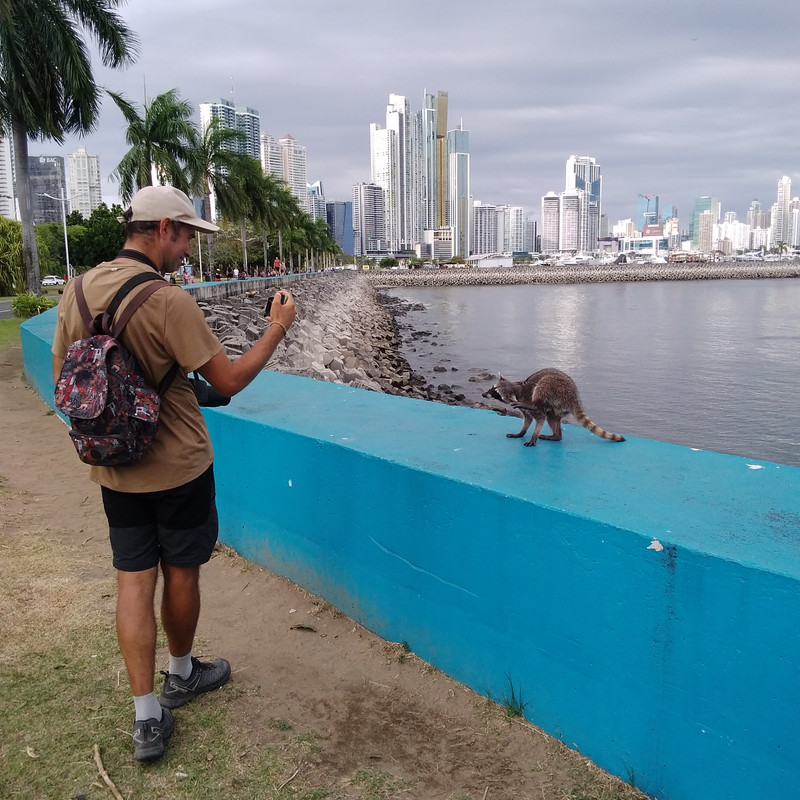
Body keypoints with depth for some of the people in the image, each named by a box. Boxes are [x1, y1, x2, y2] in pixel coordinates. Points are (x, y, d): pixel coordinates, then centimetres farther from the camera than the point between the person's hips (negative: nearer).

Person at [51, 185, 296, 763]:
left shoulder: (77, 292, 0)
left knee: (134, 581, 9)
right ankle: (181, 675, 37)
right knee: (180, 575, 14)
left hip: (116, 470, 6)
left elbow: (63, 379, 9)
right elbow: (229, 380, -18)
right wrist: (278, 327, -6)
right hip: (178, 467, -6)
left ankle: (147, 719, 14)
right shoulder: (168, 301, -22)